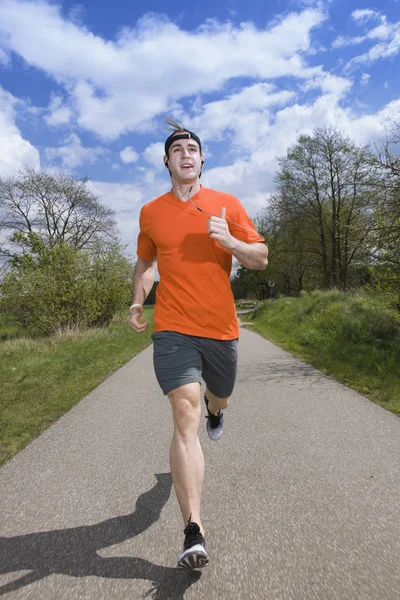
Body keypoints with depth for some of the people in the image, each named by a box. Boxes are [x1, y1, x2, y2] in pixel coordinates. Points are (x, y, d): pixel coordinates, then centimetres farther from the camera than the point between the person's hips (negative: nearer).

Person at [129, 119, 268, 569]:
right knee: (185, 417, -14)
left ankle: (213, 408, 63)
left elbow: (261, 258, 3)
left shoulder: (226, 204, 4)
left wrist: (230, 241, -16)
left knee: (218, 400, 23)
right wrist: (137, 301, 7)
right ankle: (193, 532, -5)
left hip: (221, 328, 2)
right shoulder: (150, 212, 6)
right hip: (172, 329, -1)